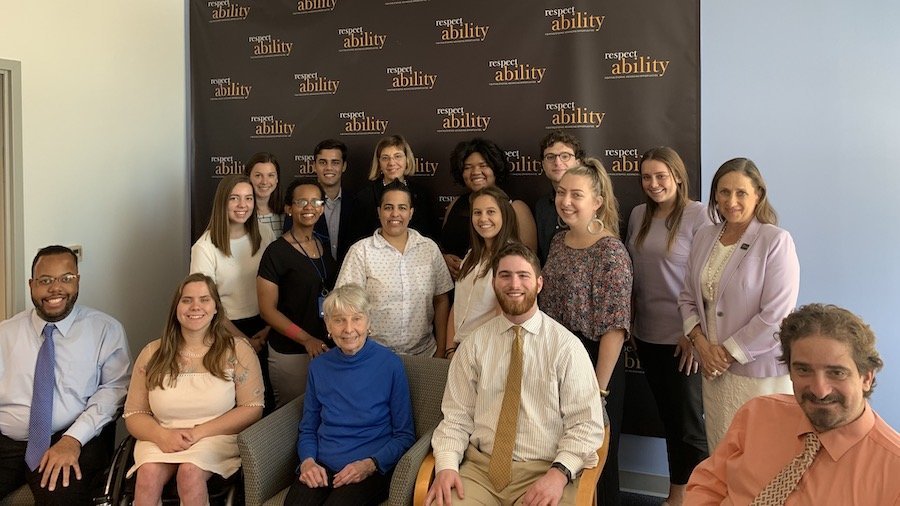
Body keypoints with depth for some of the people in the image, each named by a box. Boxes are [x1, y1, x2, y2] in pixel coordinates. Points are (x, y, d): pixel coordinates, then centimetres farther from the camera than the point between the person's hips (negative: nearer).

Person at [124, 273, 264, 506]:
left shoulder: (237, 350, 2)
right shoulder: (152, 353, 9)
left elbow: (253, 408, -3)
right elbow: (133, 414, 9)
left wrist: (199, 432, -13)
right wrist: (162, 435, -13)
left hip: (216, 438, -2)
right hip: (161, 439, 2)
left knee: (190, 471, -31)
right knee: (149, 472, -29)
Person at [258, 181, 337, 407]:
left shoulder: (325, 246, 8)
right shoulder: (276, 252, -11)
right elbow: (267, 310, -12)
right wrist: (306, 339, -20)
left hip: (328, 346, 6)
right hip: (290, 352, -6)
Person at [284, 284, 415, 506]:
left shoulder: (390, 365, -3)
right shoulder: (318, 367, 9)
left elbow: (405, 435, 1)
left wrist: (369, 465, -13)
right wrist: (308, 461, -4)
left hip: (372, 469, -3)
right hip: (321, 467, 3)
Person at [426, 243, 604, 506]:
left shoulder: (566, 346, 0)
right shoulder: (474, 344, 7)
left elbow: (586, 424, -2)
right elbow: (456, 416, 5)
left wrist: (559, 473, -18)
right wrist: (446, 465, -12)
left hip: (543, 472, -1)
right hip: (479, 467, 1)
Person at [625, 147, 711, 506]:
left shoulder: (697, 215, -9)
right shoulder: (639, 214, 7)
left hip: (682, 337, -5)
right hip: (647, 334, 6)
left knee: (688, 422, 2)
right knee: (667, 418, 15)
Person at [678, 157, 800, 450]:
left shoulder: (776, 241, -12)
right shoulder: (704, 238, 6)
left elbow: (775, 316, -16)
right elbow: (688, 297, 12)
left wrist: (728, 353, -12)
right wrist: (700, 342, -3)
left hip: (760, 371, -5)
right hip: (714, 369, 5)